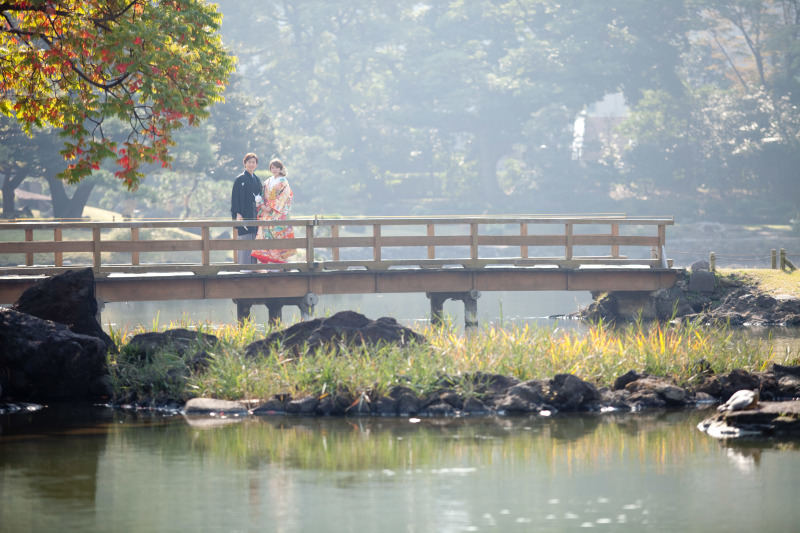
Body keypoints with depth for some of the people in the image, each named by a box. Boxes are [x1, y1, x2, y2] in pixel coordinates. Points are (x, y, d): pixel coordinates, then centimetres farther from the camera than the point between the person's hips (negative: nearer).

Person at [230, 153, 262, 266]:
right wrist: (238, 213, -15)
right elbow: (235, 197, -7)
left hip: (255, 215, 6)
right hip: (244, 214, -6)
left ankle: (253, 265, 7)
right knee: (244, 240, -8)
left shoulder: (257, 180, 15)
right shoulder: (240, 179, -2)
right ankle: (243, 266, -6)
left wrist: (260, 202, -3)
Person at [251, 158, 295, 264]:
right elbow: (263, 196, 17)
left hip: (279, 212, -5)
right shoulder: (267, 183, 19)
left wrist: (272, 207, -13)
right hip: (266, 211, 5)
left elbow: (283, 196, -7)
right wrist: (263, 206, -3)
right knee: (264, 228, -9)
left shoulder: (283, 182, 2)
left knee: (276, 229, -13)